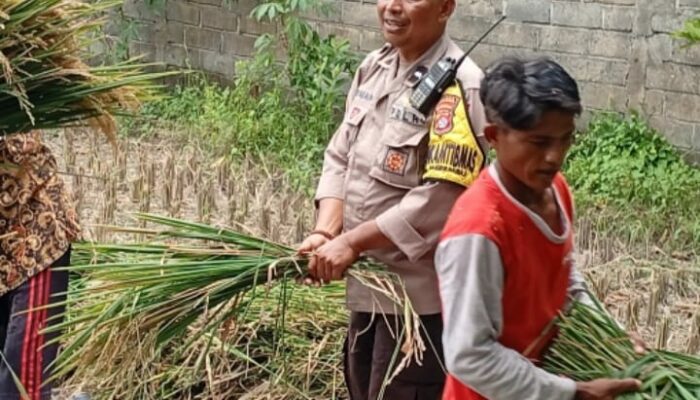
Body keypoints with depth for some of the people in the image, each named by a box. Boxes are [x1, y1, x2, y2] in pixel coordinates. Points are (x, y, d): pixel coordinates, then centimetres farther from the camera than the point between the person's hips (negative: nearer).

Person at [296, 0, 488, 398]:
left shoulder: (458, 86, -21)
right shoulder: (373, 67, 6)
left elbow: (441, 197, -26)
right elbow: (341, 157, 8)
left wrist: (352, 241, -21)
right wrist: (325, 234, -7)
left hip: (420, 291, -9)